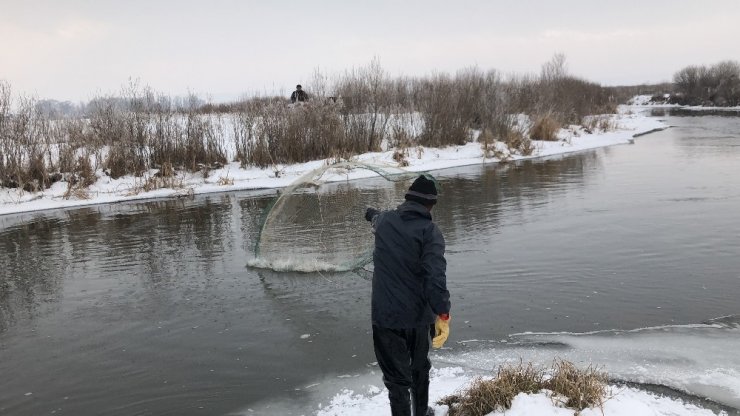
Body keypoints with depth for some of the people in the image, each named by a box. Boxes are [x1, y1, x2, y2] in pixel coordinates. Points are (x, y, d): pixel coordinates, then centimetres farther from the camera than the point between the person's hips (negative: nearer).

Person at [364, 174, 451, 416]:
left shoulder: (384, 221, 3)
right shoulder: (429, 231, -11)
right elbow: (436, 276, -23)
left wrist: (372, 213, 54)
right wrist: (442, 314, -22)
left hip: (385, 314, 1)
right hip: (417, 314, -1)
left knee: (397, 377, 5)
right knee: (420, 368, 24)